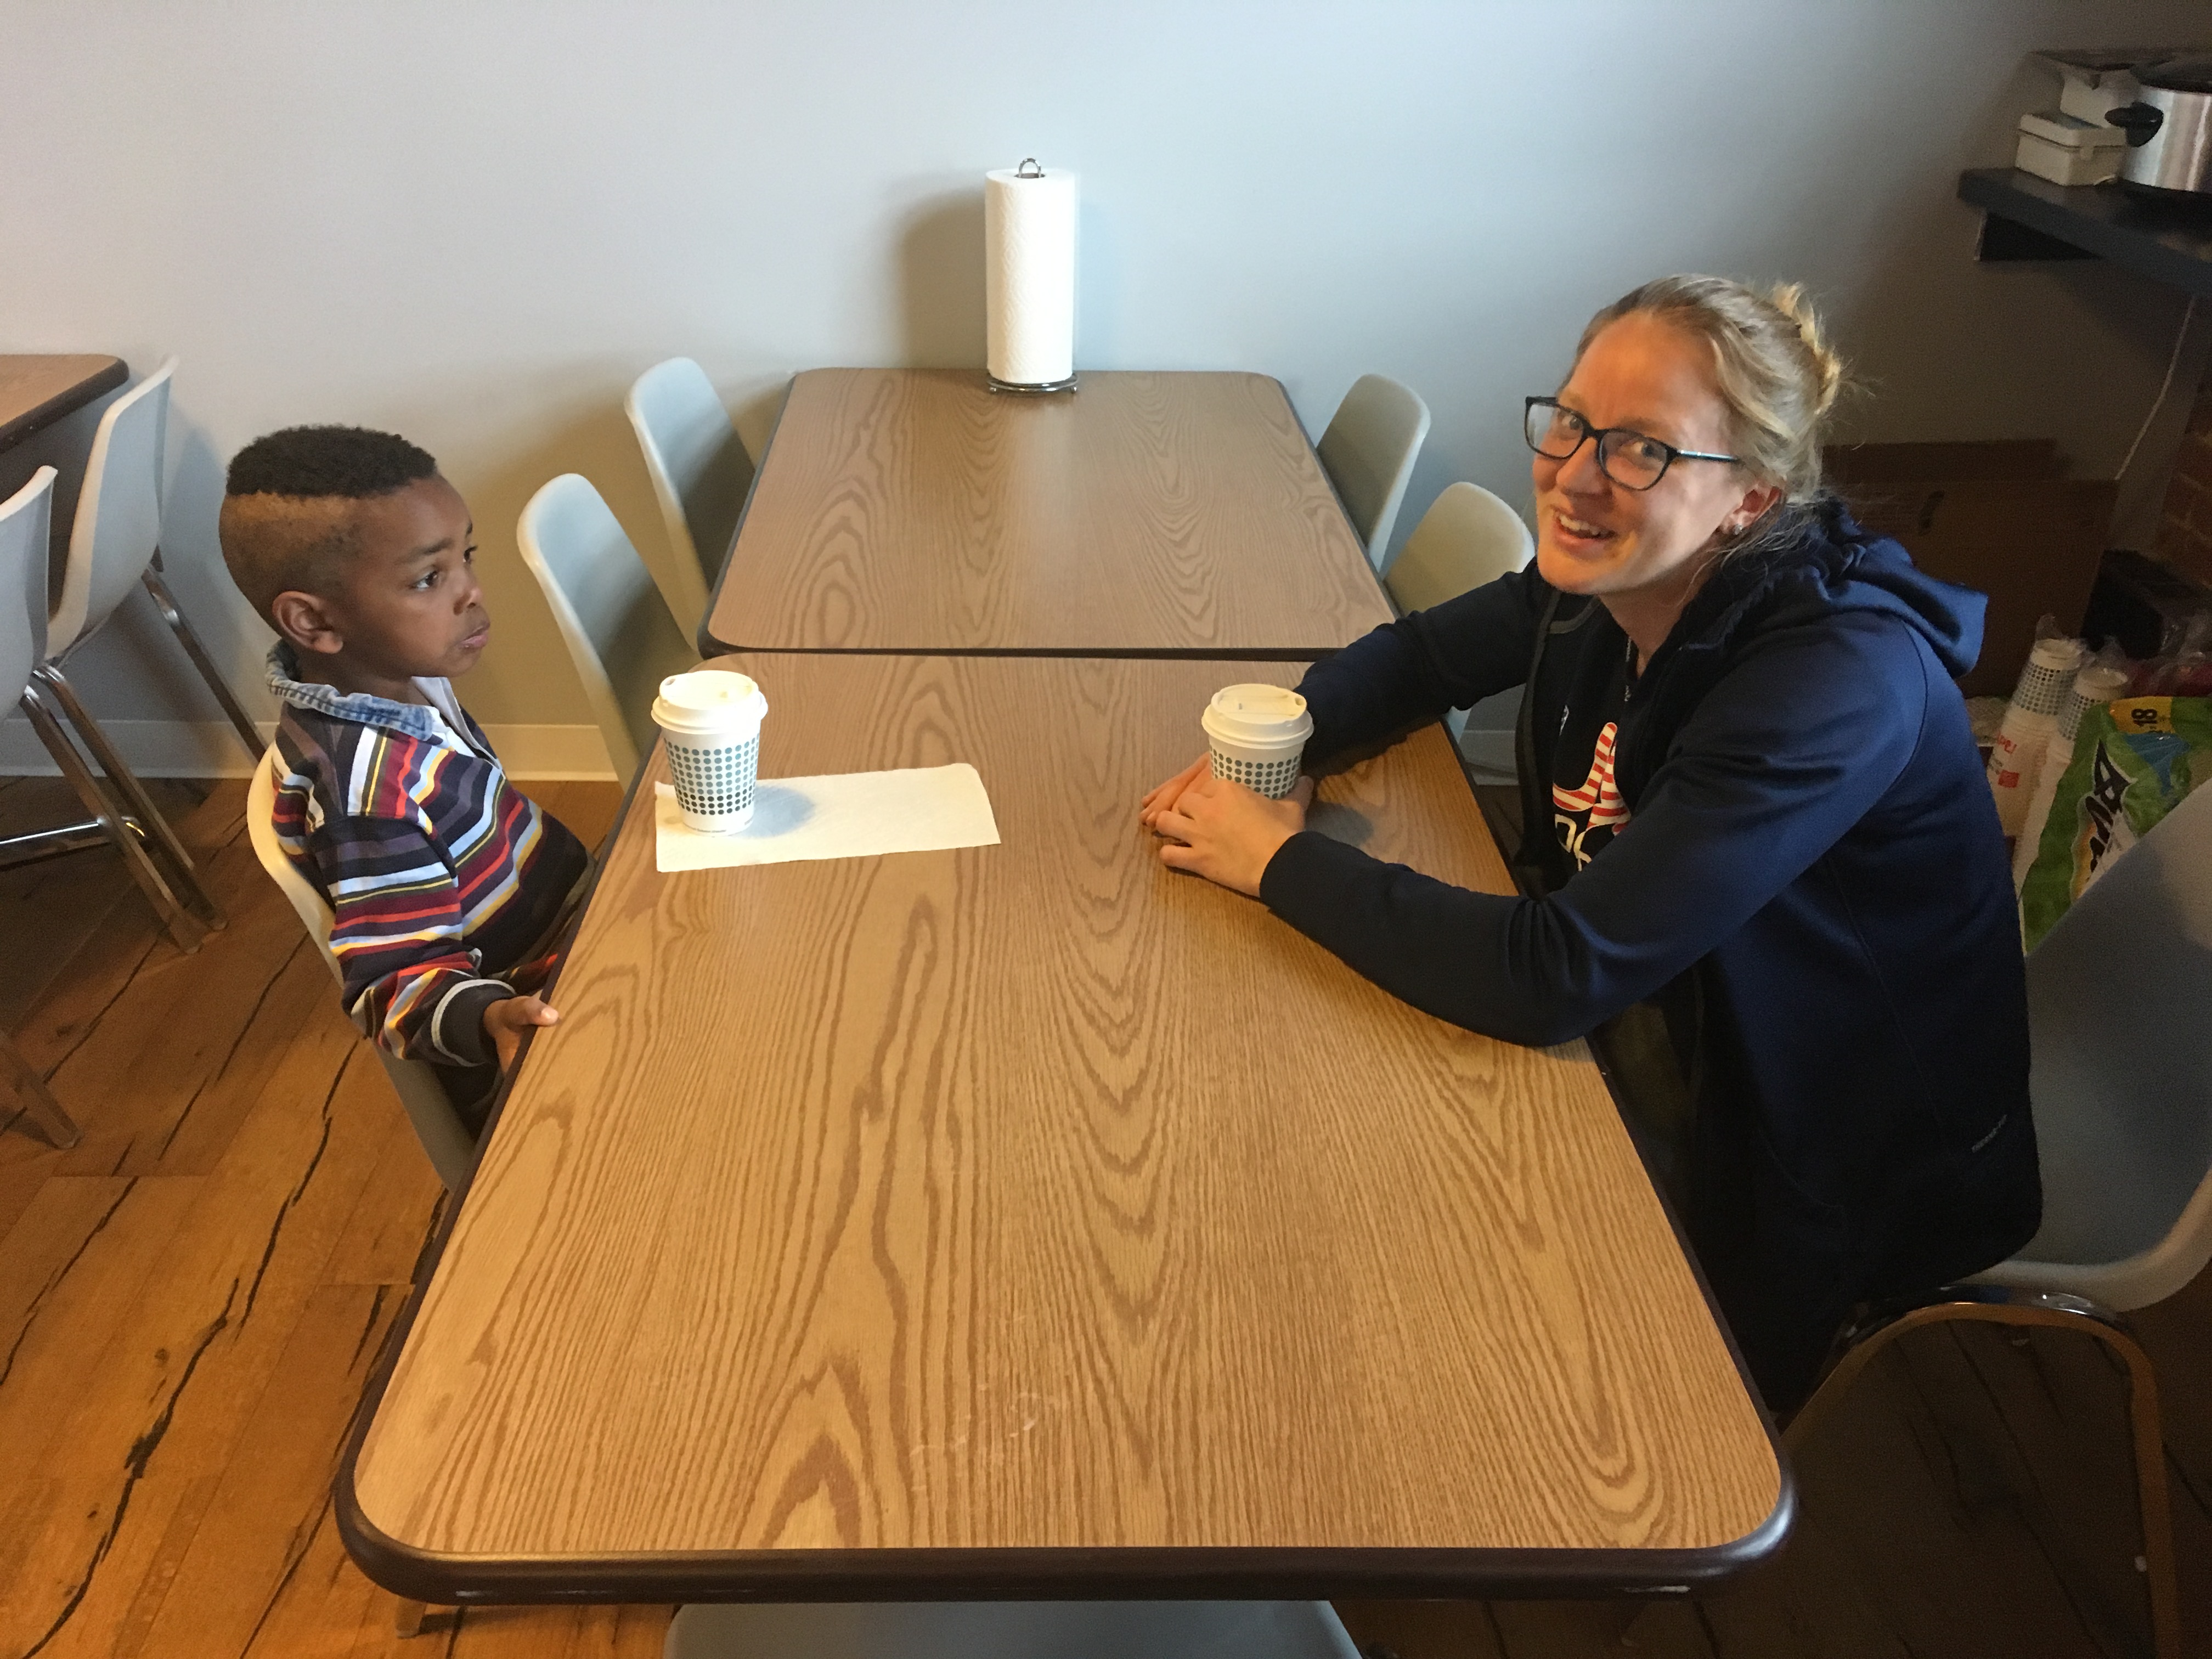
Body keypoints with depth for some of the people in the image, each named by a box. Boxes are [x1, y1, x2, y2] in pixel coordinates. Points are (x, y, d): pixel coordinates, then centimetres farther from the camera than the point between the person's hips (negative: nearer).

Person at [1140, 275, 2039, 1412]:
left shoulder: (1837, 679, -33)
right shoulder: (1611, 581, -11)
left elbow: (1557, 977, -37)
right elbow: (1417, 656, 6)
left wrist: (1282, 862, -27)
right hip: (1685, 1072, 6)